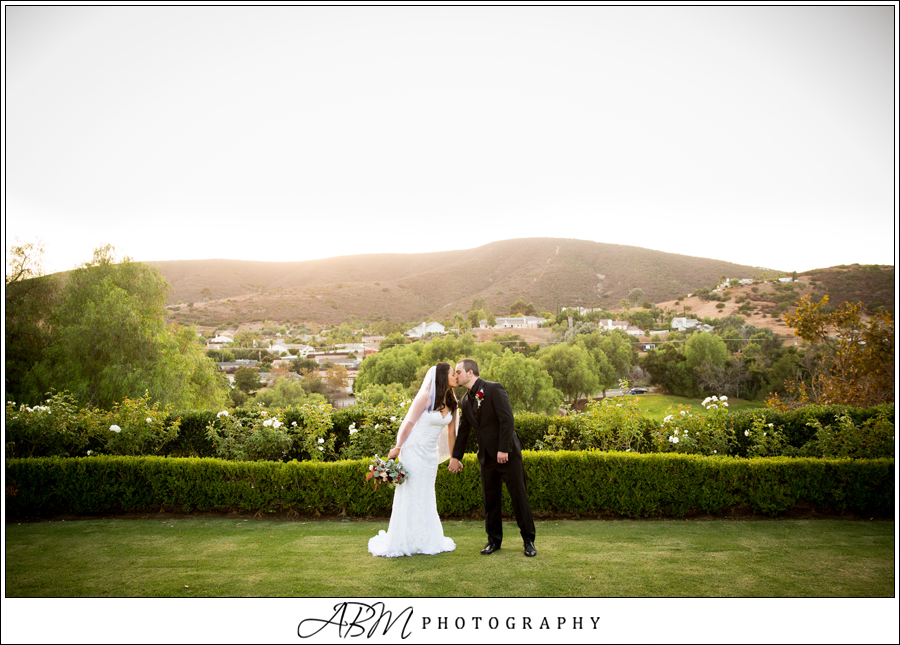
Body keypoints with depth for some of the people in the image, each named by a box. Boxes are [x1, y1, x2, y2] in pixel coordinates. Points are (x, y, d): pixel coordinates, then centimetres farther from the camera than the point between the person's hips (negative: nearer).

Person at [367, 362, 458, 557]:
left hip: (431, 454, 6)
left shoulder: (451, 402, 4)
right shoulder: (426, 397, -15)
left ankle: (425, 540, 20)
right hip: (414, 450, -6)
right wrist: (397, 448, -8)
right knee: (409, 495, -1)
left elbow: (451, 431, 11)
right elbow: (409, 423, -11)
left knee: (426, 497, 11)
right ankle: (400, 543, 8)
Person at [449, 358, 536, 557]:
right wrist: (455, 457, 21)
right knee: (490, 500, 9)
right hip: (487, 457, 6)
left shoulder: (494, 390, -12)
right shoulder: (466, 401, 10)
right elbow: (463, 431, 19)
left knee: (519, 497, 0)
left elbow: (507, 420, -18)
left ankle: (529, 541, 11)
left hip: (507, 453, -6)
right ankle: (494, 540, 21)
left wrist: (503, 450, -20)